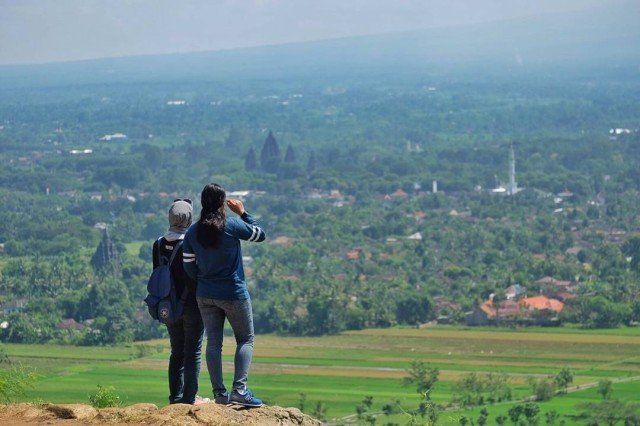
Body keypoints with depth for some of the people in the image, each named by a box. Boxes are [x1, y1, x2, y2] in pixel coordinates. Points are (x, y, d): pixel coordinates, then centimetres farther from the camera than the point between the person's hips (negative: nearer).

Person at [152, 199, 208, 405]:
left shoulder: (159, 244, 2)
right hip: (192, 305, -6)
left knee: (177, 352, 15)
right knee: (193, 352, 1)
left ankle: (176, 395, 16)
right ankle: (190, 396, 0)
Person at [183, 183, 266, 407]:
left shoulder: (192, 233, -2)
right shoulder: (233, 226, -15)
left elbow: (189, 267, 3)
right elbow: (260, 234, 1)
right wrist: (243, 212, 11)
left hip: (205, 296, 4)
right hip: (234, 294, -4)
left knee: (213, 343, 9)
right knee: (246, 340, 6)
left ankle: (219, 393, 6)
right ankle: (240, 389, -10)